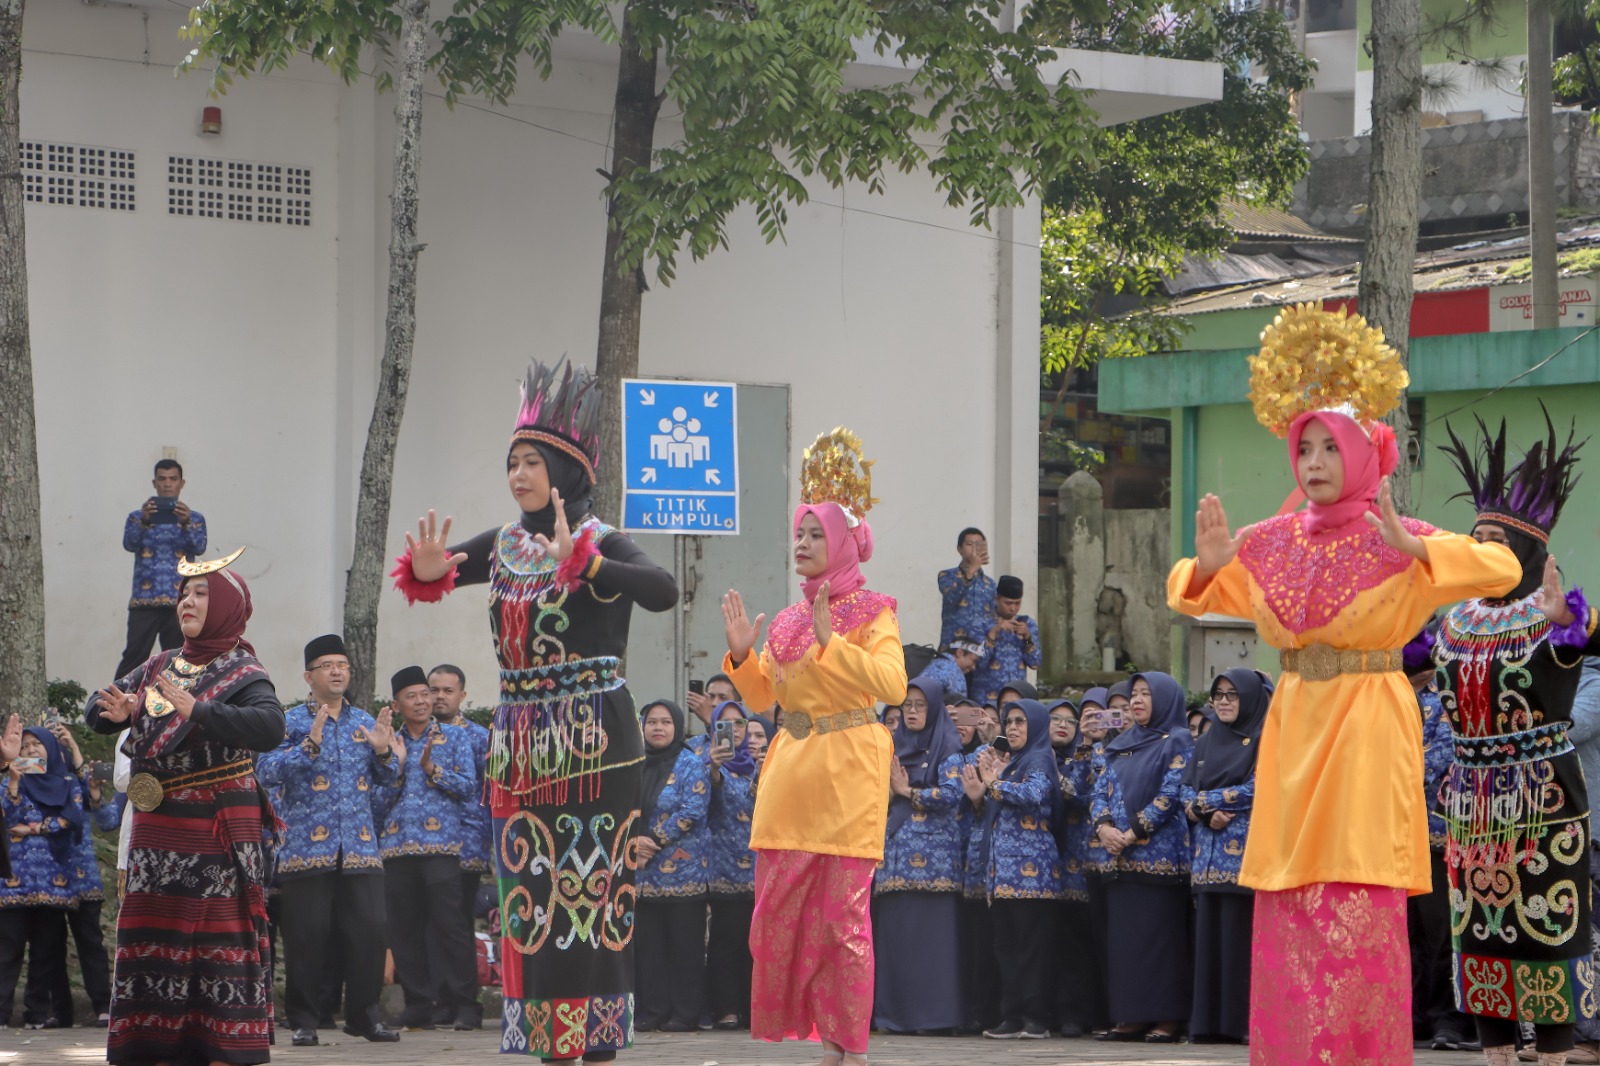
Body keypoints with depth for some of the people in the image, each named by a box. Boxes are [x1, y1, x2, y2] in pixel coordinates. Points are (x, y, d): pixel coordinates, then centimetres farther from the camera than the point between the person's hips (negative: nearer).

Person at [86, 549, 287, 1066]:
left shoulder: (241, 673, -5)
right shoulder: (159, 668, 14)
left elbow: (269, 726, -23)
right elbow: (97, 708, 15)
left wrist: (197, 710, -32)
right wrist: (113, 711, -10)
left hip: (217, 826, -6)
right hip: (157, 826, 6)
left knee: (219, 933, -6)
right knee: (153, 933, 6)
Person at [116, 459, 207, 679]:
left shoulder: (194, 518, 11)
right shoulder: (137, 516, 11)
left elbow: (199, 547, -7)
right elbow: (129, 544, -7)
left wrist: (186, 523, -25)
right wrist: (144, 521, -25)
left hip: (179, 602, 1)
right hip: (144, 601, -1)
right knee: (134, 657, -7)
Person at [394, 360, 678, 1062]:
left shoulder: (600, 544, -7)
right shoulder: (503, 545, 11)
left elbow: (662, 591, -25)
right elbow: (431, 576, 19)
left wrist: (581, 563, -36)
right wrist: (425, 571, -6)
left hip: (591, 736, -6)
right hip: (520, 737, 6)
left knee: (591, 886, -7)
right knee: (532, 891, 5)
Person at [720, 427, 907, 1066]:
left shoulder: (871, 612, -3)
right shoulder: (789, 620, 14)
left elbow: (894, 685, -18)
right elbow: (763, 697, 18)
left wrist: (832, 643, -23)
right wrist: (741, 655, 1)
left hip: (847, 773, -6)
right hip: (790, 769, 6)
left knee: (843, 911, -5)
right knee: (778, 909, 4)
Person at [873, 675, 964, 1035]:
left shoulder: (947, 748, 1)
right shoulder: (895, 746, 19)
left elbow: (950, 795, -11)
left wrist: (907, 791, -4)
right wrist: (890, 789, -2)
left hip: (933, 853, -6)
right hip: (895, 849, 6)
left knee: (931, 933, -10)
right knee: (894, 932, -1)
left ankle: (934, 1013, -11)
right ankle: (896, 1012, 1)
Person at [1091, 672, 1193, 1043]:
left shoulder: (1177, 742, -1)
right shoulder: (1121, 745, 19)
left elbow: (1171, 794, -11)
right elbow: (1101, 791, 14)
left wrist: (1134, 832, -15)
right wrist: (1103, 827, -6)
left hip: (1160, 856, -7)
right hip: (1120, 858, 7)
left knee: (1161, 935, -8)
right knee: (1125, 936, 5)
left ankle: (1168, 1018, -7)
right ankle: (1133, 1016, 8)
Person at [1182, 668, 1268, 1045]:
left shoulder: (1266, 741, 0)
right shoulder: (1205, 744, 18)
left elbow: (1259, 790, -11)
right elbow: (1187, 795, 11)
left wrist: (1205, 799, -6)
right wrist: (1208, 814, -11)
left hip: (1246, 853, -6)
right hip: (1209, 856, 6)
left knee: (1244, 936, -9)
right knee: (1211, 935, 3)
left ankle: (1247, 1021, -9)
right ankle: (1211, 1020, 4)